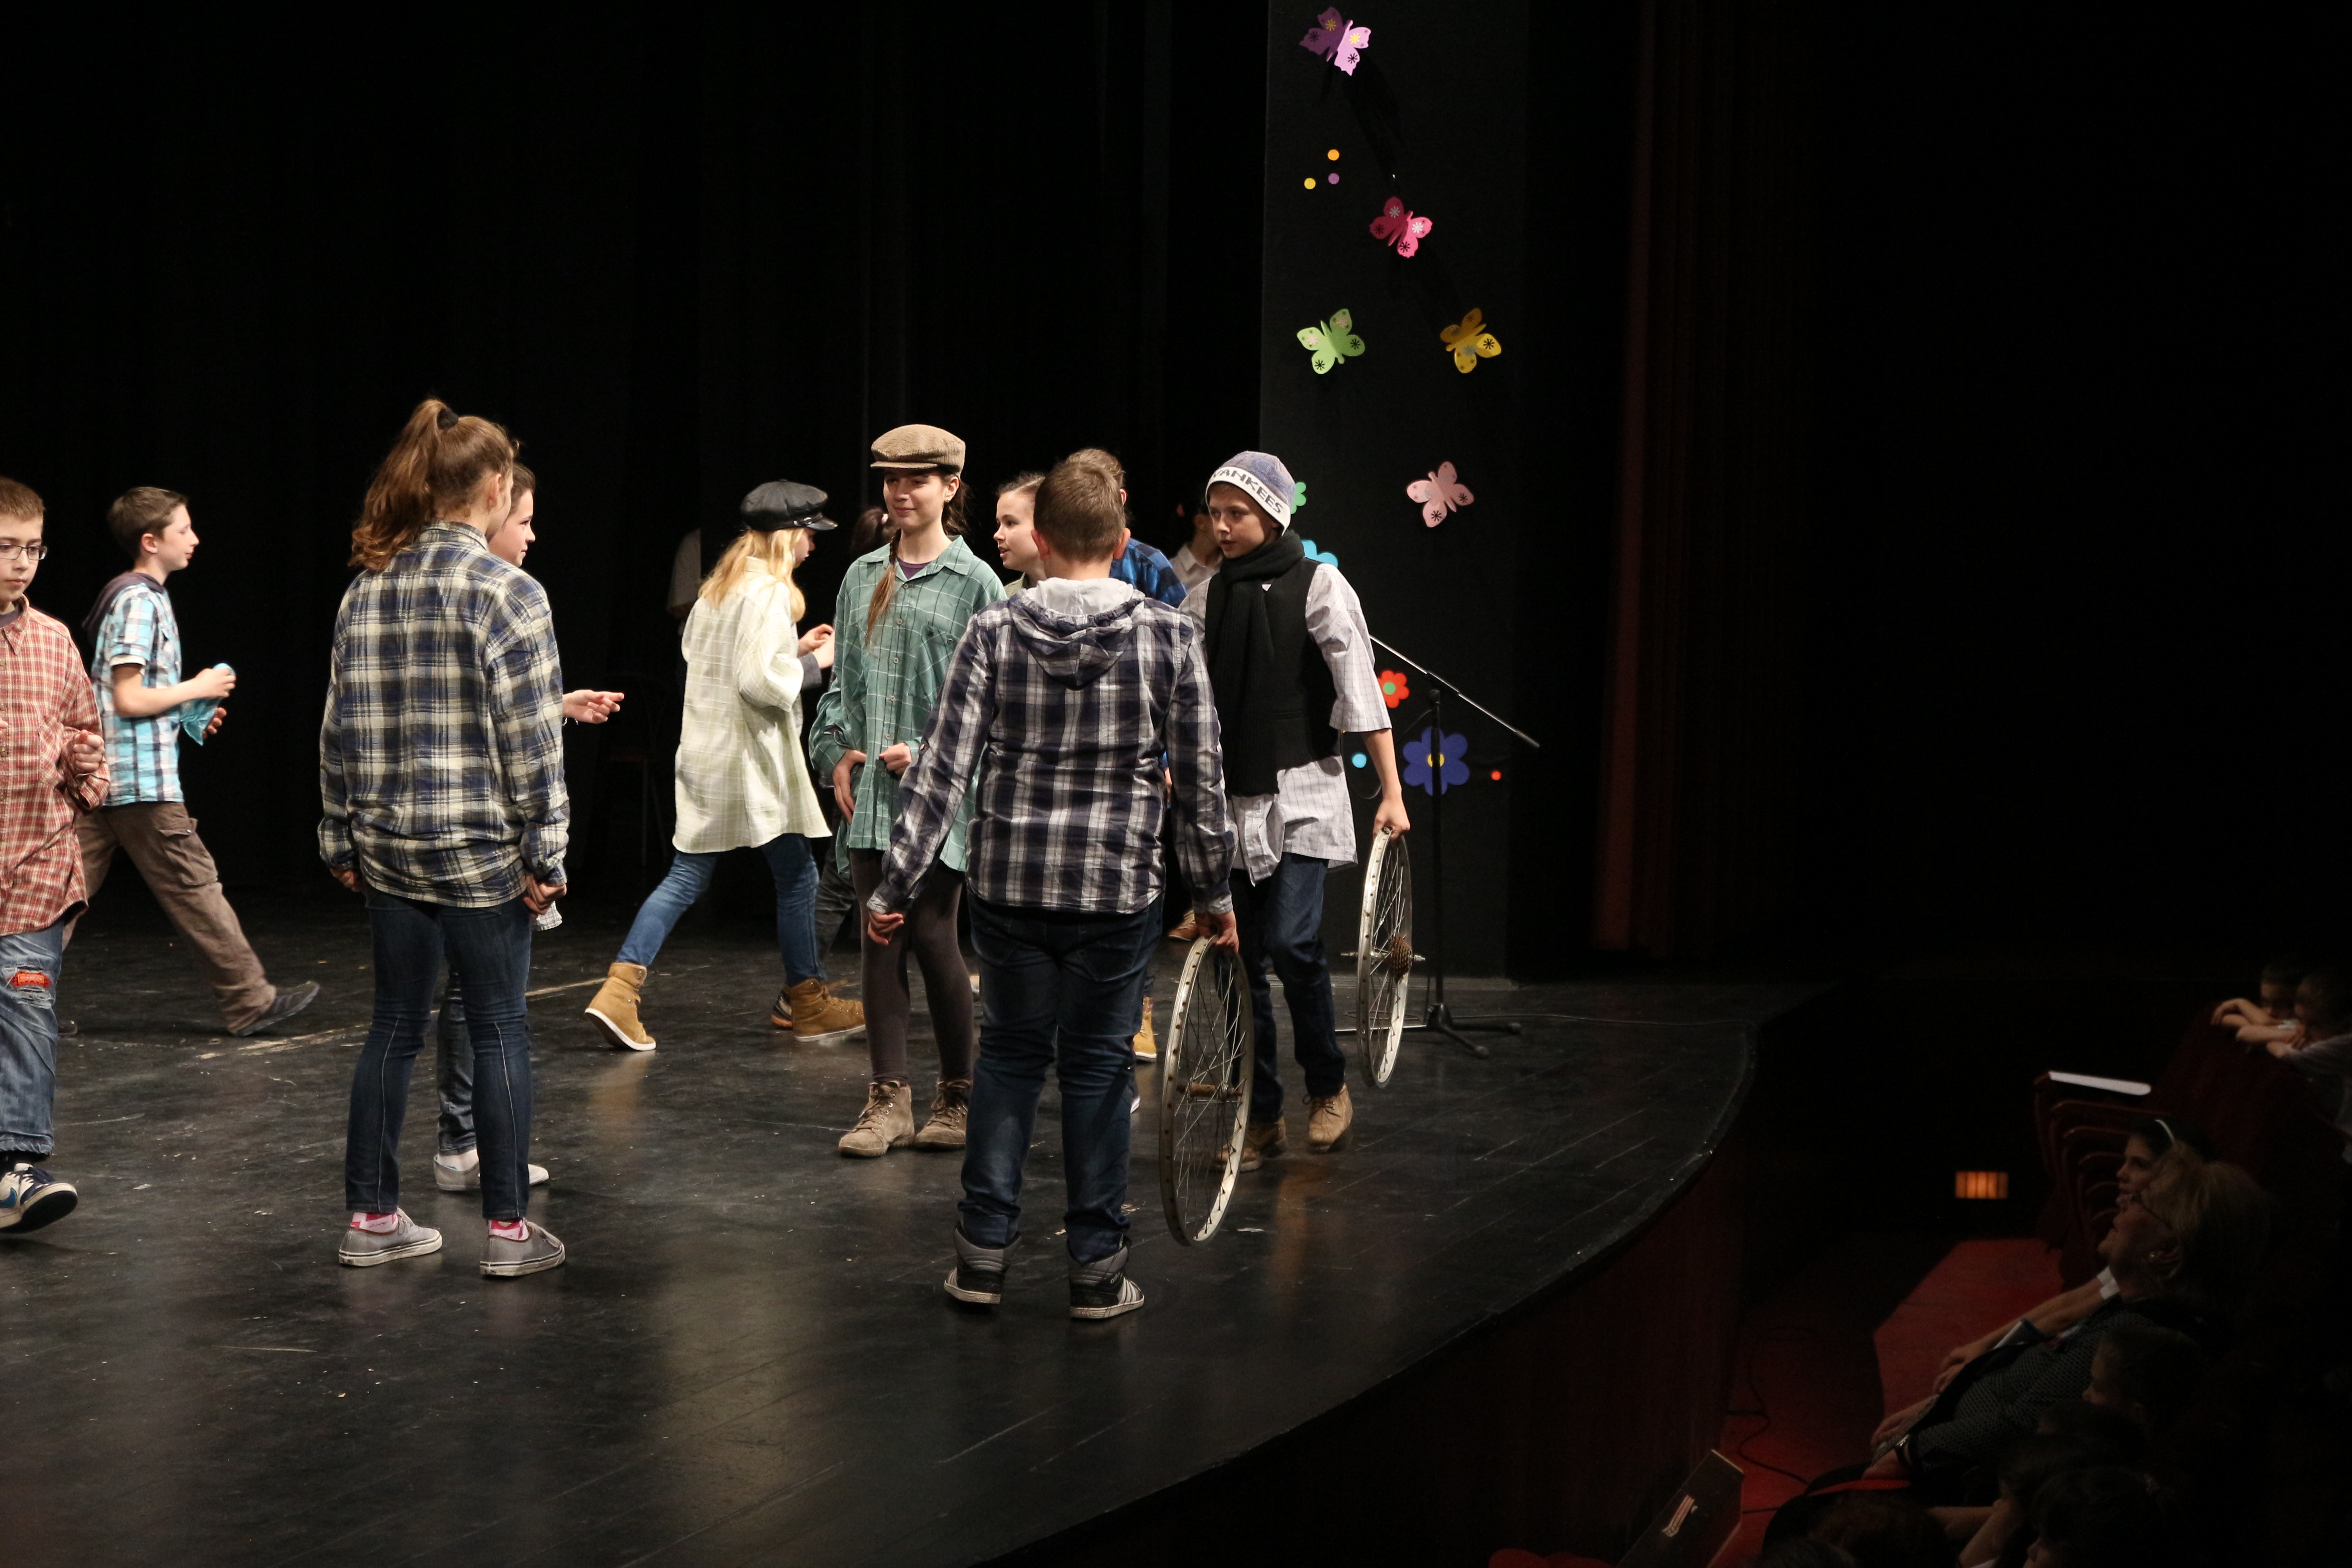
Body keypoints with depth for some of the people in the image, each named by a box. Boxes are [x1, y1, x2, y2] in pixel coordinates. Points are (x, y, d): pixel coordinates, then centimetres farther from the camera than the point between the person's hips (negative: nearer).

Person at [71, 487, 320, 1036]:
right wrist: (195, 689, -8)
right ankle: (250, 1002, 6)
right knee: (195, 887, -1)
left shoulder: (126, 596, 16)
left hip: (102, 778, 9)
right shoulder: (141, 602, -15)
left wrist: (187, 712, 15)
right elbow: (127, 699, -20)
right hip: (143, 782, -9)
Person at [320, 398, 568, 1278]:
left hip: (389, 844, 6)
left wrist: (342, 838, 15)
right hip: (481, 850, -6)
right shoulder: (507, 593, -12)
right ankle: (508, 1229, 9)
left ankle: (371, 1217, 19)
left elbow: (342, 726, 9)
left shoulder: (367, 588, 6)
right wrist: (544, 853, -8)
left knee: (395, 1026, 13)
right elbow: (529, 739, -14)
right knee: (500, 1031, 3)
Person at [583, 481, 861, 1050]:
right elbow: (760, 682, -22)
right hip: (751, 759, -8)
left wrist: (793, 648, 18)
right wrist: (812, 663, -6)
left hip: (704, 753, 9)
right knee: (796, 875, 6)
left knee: (686, 877, 7)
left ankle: (620, 989, -4)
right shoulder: (768, 592, -15)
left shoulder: (718, 586, 14)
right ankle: (809, 1002, 16)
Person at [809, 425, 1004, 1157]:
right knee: (879, 940, 4)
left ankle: (958, 1097, 12)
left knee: (932, 938, -4)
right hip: (870, 794, 5)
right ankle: (889, 1100, 10)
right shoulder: (863, 577, 13)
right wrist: (837, 753, 4)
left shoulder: (974, 583, -2)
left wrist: (931, 753, -11)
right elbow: (842, 679, 17)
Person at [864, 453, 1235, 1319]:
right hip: (1119, 889, -1)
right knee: (1097, 1068, 8)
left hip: (1009, 884, 1)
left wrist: (895, 887, -2)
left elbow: (943, 769, -7)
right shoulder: (1168, 636, -5)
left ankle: (982, 1252, 16)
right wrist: (1216, 891, 11)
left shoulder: (994, 632, -4)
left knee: (1009, 1054, 15)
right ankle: (1096, 1266, 14)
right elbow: (1201, 776, 0)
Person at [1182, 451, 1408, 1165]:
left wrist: (1392, 792, -10)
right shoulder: (1207, 597, 8)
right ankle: (1263, 1118, 13)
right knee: (1239, 957, 3)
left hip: (1303, 794, -5)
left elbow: (1361, 691, -7)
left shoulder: (1318, 586, -5)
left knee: (1291, 942, -17)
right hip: (1231, 799, 5)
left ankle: (1329, 1086, 5)